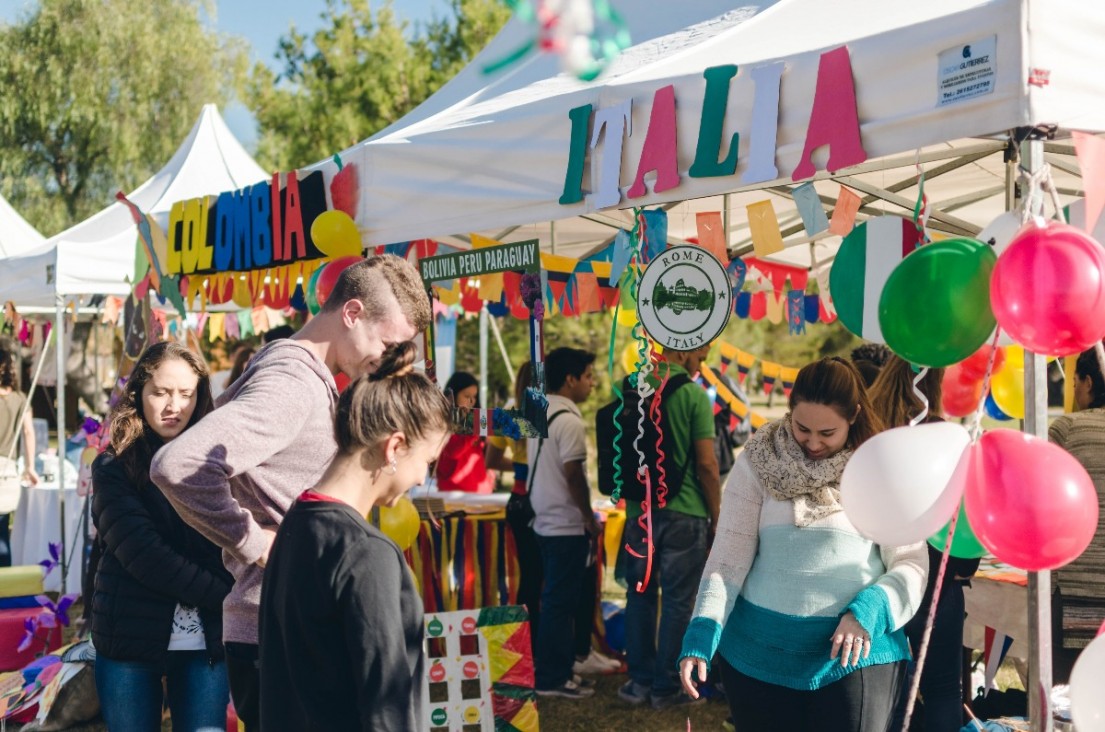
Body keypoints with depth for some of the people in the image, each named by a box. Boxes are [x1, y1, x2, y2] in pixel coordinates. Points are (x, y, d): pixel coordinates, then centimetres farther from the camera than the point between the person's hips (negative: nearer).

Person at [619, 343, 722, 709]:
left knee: (640, 594, 13)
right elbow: (706, 463, -13)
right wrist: (716, 515, -2)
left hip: (639, 510, 5)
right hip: (682, 511, -5)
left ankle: (640, 681, 17)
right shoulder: (693, 395, -10)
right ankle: (665, 686, 8)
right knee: (678, 600, 4)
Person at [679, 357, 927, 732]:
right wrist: (702, 634, -15)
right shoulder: (758, 462, -2)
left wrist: (871, 612, -20)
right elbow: (728, 558, -4)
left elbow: (911, 564, -3)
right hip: (761, 649, 1)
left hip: (854, 652, -1)